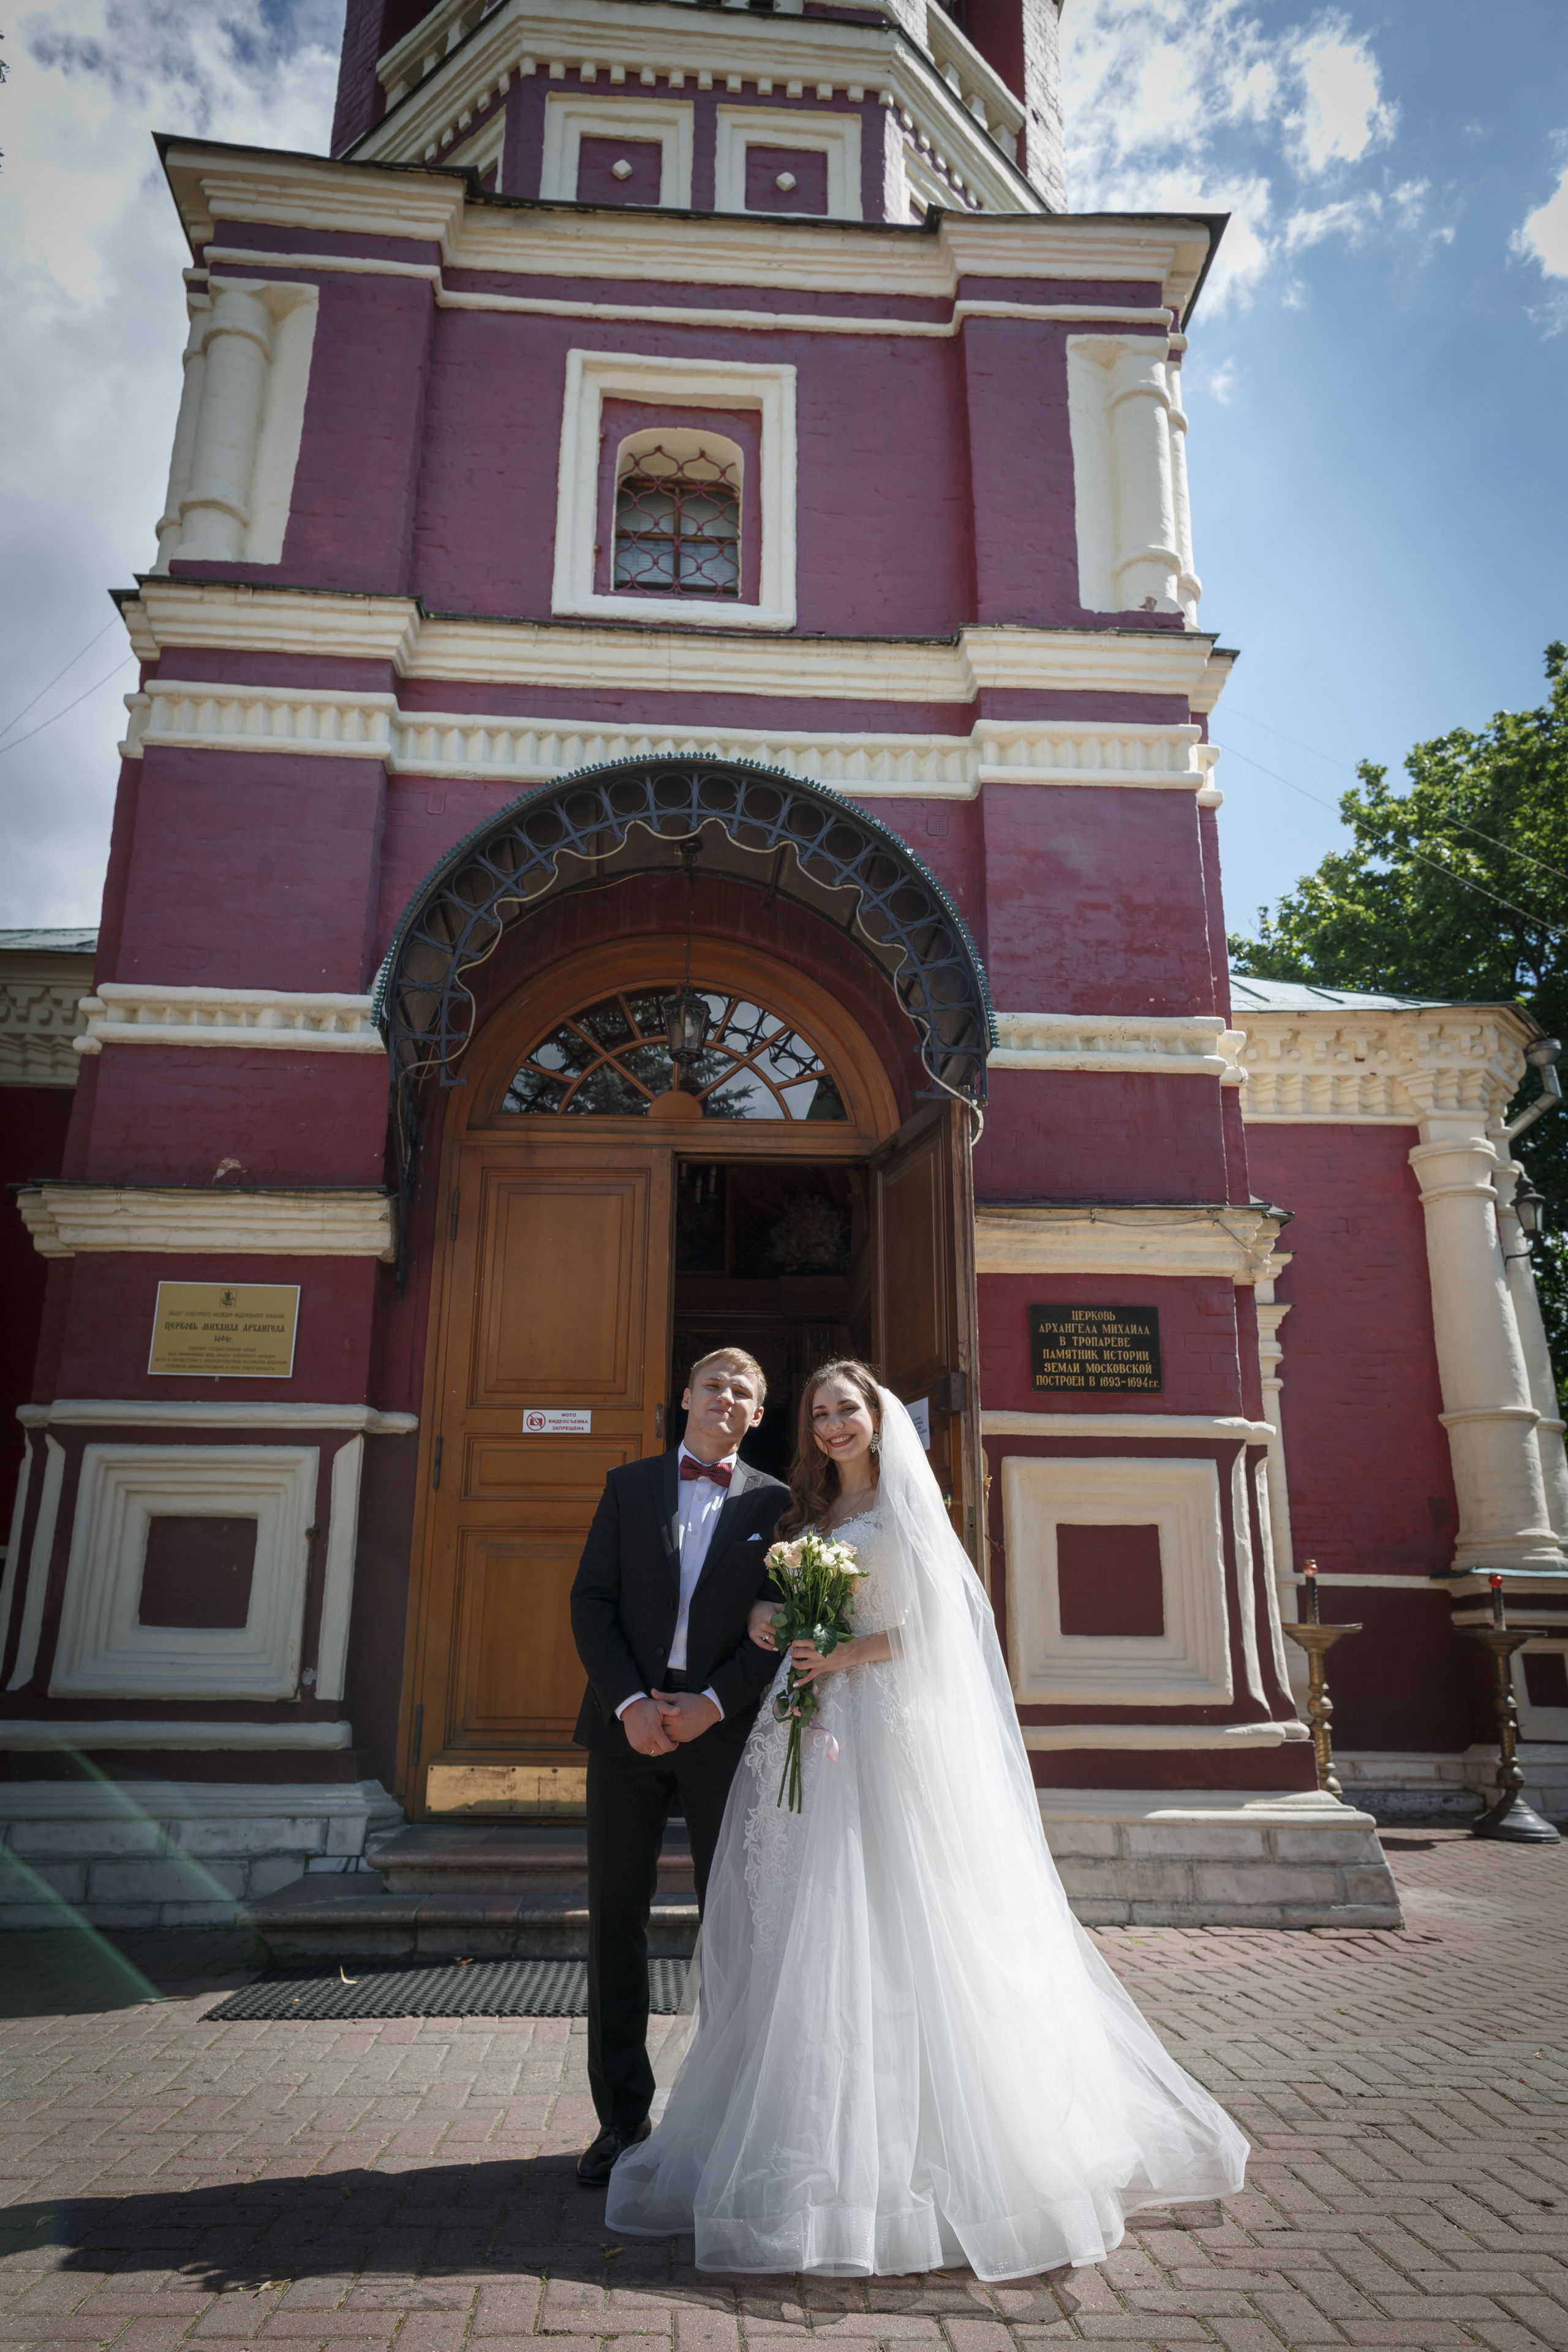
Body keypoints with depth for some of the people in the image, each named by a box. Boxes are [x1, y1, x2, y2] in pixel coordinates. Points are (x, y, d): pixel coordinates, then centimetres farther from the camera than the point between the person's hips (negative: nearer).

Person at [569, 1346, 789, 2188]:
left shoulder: (776, 1503, 5)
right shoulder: (628, 1485, 8)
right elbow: (591, 1602, 2)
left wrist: (714, 1704, -12)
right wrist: (630, 1703, -10)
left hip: (724, 1726, -1)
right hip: (628, 1722, 1)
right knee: (615, 1918, 6)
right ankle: (622, 2116, 19)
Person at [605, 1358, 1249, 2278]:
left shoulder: (906, 1507, -2)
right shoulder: (809, 1514, 17)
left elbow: (935, 1625, -9)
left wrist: (845, 1657, -17)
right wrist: (768, 1627, 2)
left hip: (886, 1733, -6)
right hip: (813, 1736, 6)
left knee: (888, 1928, -5)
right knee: (809, 1934, 6)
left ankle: (906, 2157, 5)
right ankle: (825, 2145, 17)